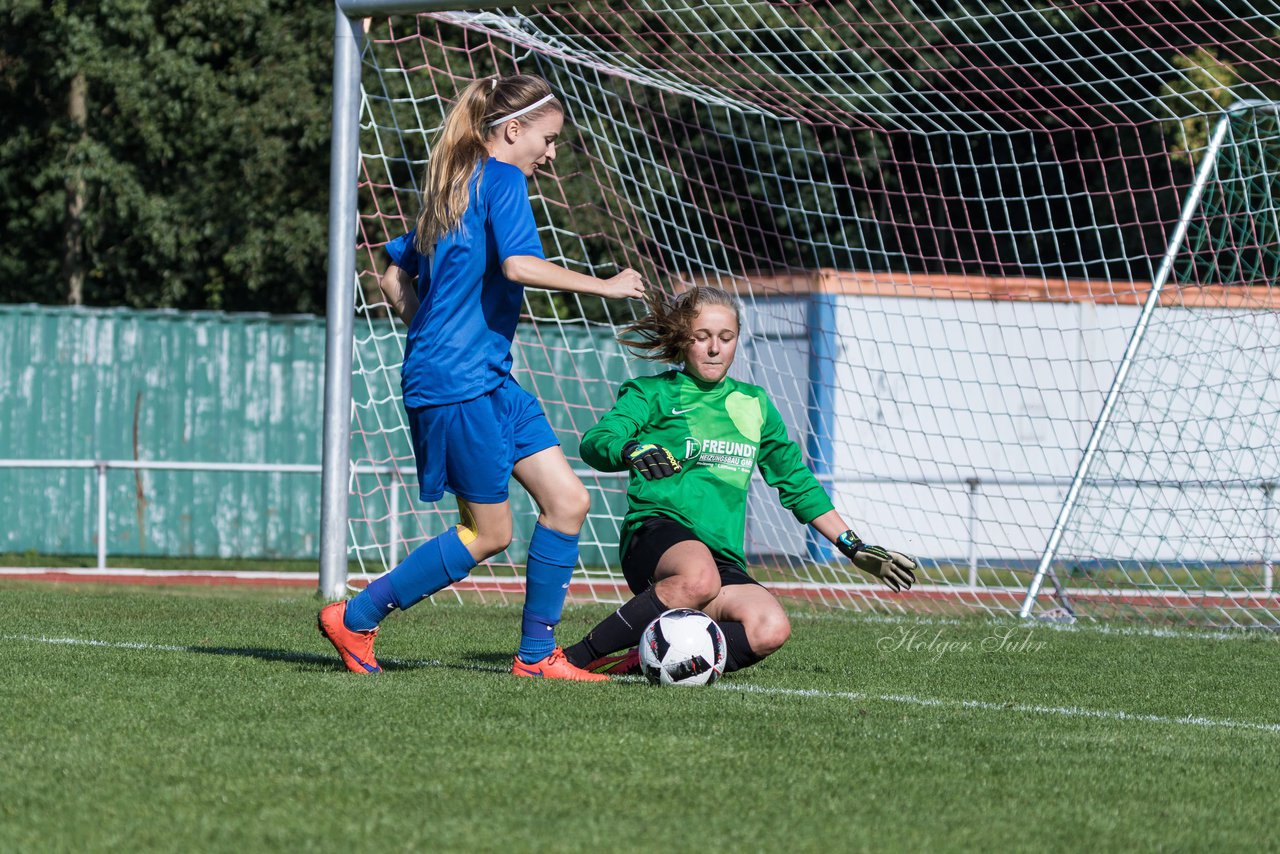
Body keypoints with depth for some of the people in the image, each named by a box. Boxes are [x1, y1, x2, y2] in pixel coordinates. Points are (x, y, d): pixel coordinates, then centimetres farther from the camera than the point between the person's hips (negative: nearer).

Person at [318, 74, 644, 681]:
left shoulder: (453, 187, 19)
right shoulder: (502, 180, -8)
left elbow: (394, 278, 22)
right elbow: (519, 265, -23)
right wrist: (602, 286, -15)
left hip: (489, 379, 10)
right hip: (460, 384, -10)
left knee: (568, 499, 4)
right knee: (489, 534, -2)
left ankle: (536, 653, 6)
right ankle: (354, 619, 5)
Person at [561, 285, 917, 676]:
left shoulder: (753, 404, 22)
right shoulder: (654, 393, 7)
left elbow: (797, 482, 30)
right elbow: (595, 442, -10)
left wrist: (855, 549, 26)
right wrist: (633, 450, -33)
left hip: (723, 554, 5)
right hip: (657, 531, -4)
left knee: (771, 629, -29)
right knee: (700, 579, -42)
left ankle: (648, 661, -20)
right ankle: (578, 657, -27)